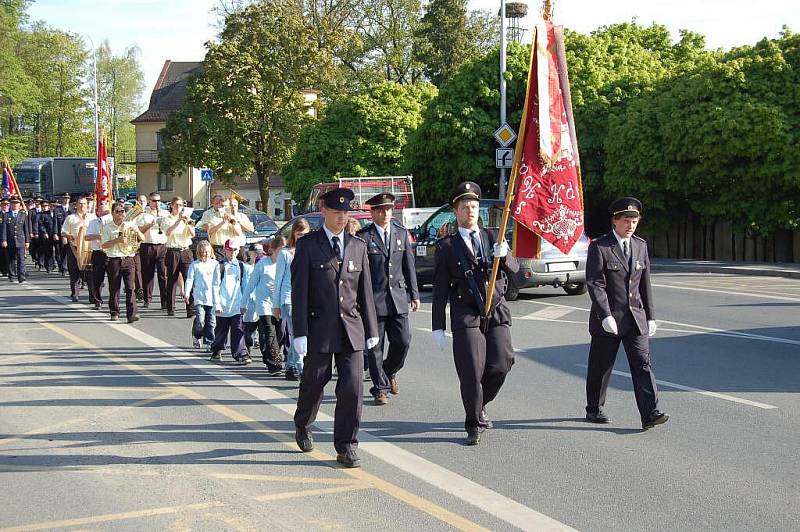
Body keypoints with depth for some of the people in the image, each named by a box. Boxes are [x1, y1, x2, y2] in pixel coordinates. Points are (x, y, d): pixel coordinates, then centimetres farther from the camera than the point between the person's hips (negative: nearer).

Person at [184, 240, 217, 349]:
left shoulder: (215, 264, 11)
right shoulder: (195, 265, 3)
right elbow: (189, 280, 1)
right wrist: (186, 293, -7)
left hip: (212, 298, 3)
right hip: (199, 298, -3)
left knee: (211, 322, 2)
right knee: (200, 321, -9)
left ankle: (209, 342, 10)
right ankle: (196, 337, 17)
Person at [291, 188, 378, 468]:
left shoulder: (358, 246, 10)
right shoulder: (307, 245, -1)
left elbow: (365, 290, 13)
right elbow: (299, 292, -4)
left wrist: (371, 329, 11)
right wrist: (300, 332, -10)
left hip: (351, 329, 3)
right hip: (319, 329, -3)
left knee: (352, 388, -4)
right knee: (314, 384, 10)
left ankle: (346, 446, 4)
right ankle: (302, 427, 37)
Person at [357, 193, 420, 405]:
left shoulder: (401, 233, 10)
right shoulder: (363, 236, -4)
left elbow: (409, 266, 13)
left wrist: (414, 294, 9)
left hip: (398, 298, 4)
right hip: (373, 299, -4)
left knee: (403, 341, 1)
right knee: (375, 346, 2)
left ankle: (389, 372, 28)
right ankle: (380, 387, 13)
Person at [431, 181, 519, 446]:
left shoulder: (492, 238, 13)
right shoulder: (446, 246, 3)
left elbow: (514, 269, 5)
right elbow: (440, 290, 2)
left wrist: (503, 255, -19)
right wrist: (438, 327, -1)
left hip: (497, 311, 3)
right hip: (466, 315, -3)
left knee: (501, 365, -4)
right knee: (471, 372, -6)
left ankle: (480, 405, 25)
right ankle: (474, 425, 9)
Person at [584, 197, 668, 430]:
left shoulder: (640, 245, 11)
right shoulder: (599, 247, -7)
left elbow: (645, 284, 15)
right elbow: (595, 284, -14)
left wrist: (650, 315, 12)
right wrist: (605, 315, -23)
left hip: (635, 317, 4)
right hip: (607, 319, -4)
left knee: (642, 363, -6)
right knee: (601, 367, 7)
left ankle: (650, 414, -12)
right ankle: (594, 410, 23)